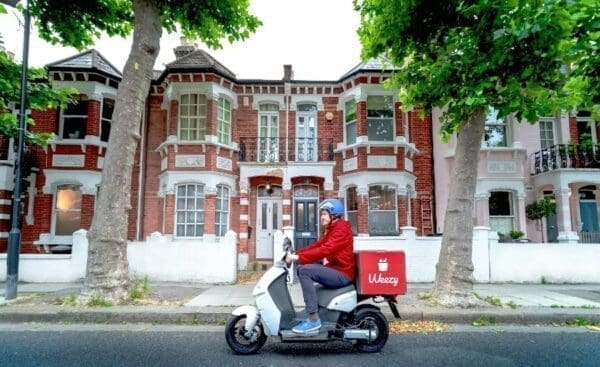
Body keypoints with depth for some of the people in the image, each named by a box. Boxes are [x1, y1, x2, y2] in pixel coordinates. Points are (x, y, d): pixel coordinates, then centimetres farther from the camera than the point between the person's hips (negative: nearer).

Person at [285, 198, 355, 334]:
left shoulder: (341, 228, -13)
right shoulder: (332, 230, 20)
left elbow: (324, 250, -26)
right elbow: (316, 245, 11)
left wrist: (299, 257, -27)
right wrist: (295, 254, -2)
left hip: (342, 274, -10)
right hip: (335, 269, 10)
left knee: (305, 270, -23)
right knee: (301, 268, 8)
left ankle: (313, 319, -22)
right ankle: (313, 311, 8)